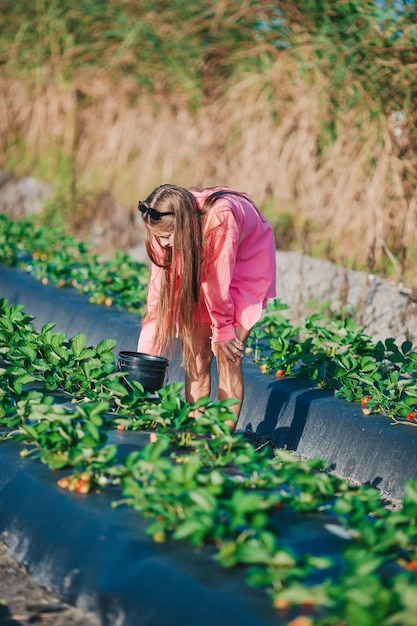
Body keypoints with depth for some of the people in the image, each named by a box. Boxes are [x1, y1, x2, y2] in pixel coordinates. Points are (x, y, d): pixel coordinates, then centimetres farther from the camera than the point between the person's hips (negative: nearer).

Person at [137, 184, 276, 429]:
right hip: (202, 262, 5)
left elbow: (219, 280, -28)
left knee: (227, 356, -12)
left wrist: (223, 330, -15)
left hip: (247, 261, -4)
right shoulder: (169, 224, -24)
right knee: (196, 353, -3)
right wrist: (143, 357, -24)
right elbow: (161, 290, -22)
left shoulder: (220, 218, -41)